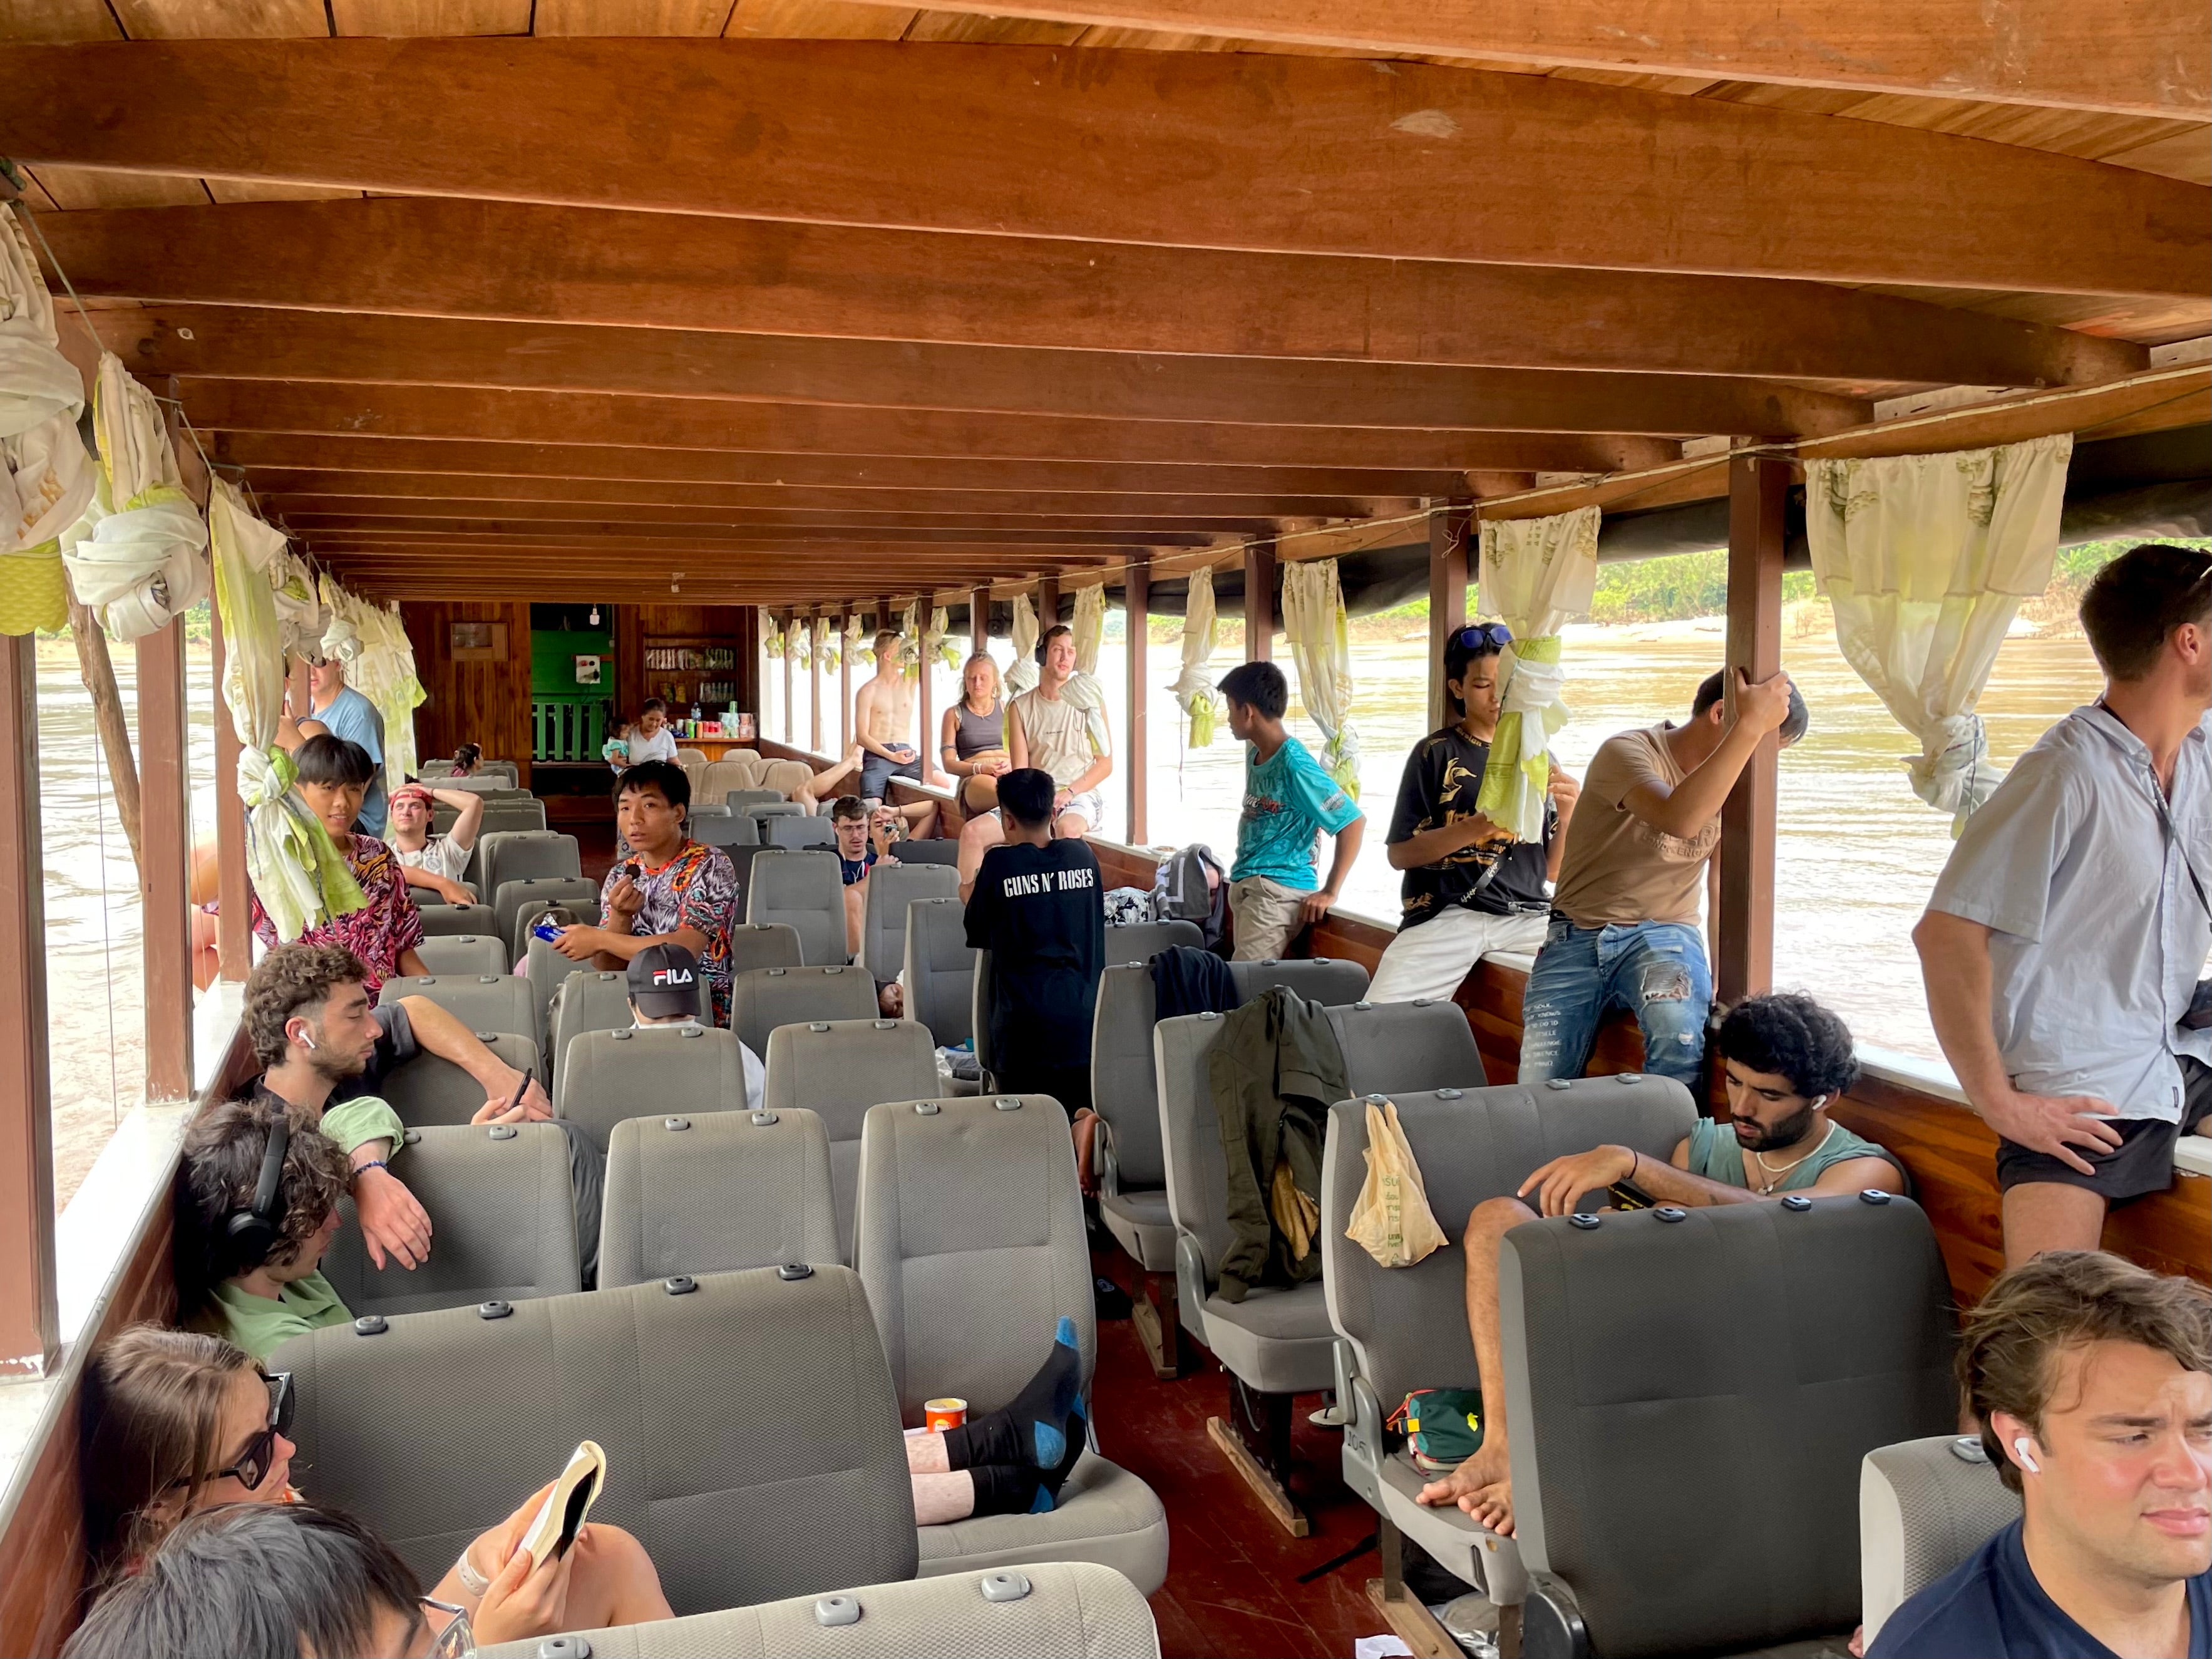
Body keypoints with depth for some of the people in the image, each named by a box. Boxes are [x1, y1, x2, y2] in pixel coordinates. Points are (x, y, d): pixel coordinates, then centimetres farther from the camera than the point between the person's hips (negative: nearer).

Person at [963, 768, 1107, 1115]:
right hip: (1084, 1013, 3)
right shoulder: (1084, 855, 5)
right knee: (1085, 1116, 8)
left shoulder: (1000, 864, -7)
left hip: (1025, 1018, -3)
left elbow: (978, 935, 6)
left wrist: (970, 894, 26)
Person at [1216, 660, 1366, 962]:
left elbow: (1353, 823, -16)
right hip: (1246, 886, 8)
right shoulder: (1255, 756, 11)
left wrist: (1330, 892, -15)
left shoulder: (1294, 764, -16)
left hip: (1278, 891, -8)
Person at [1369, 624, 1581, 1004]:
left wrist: (1567, 818, -6)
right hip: (1447, 914, -3)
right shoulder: (1435, 753, 5)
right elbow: (1399, 854, -2)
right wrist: (1480, 824, -13)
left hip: (1527, 915, 3)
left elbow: (1552, 871, 13)